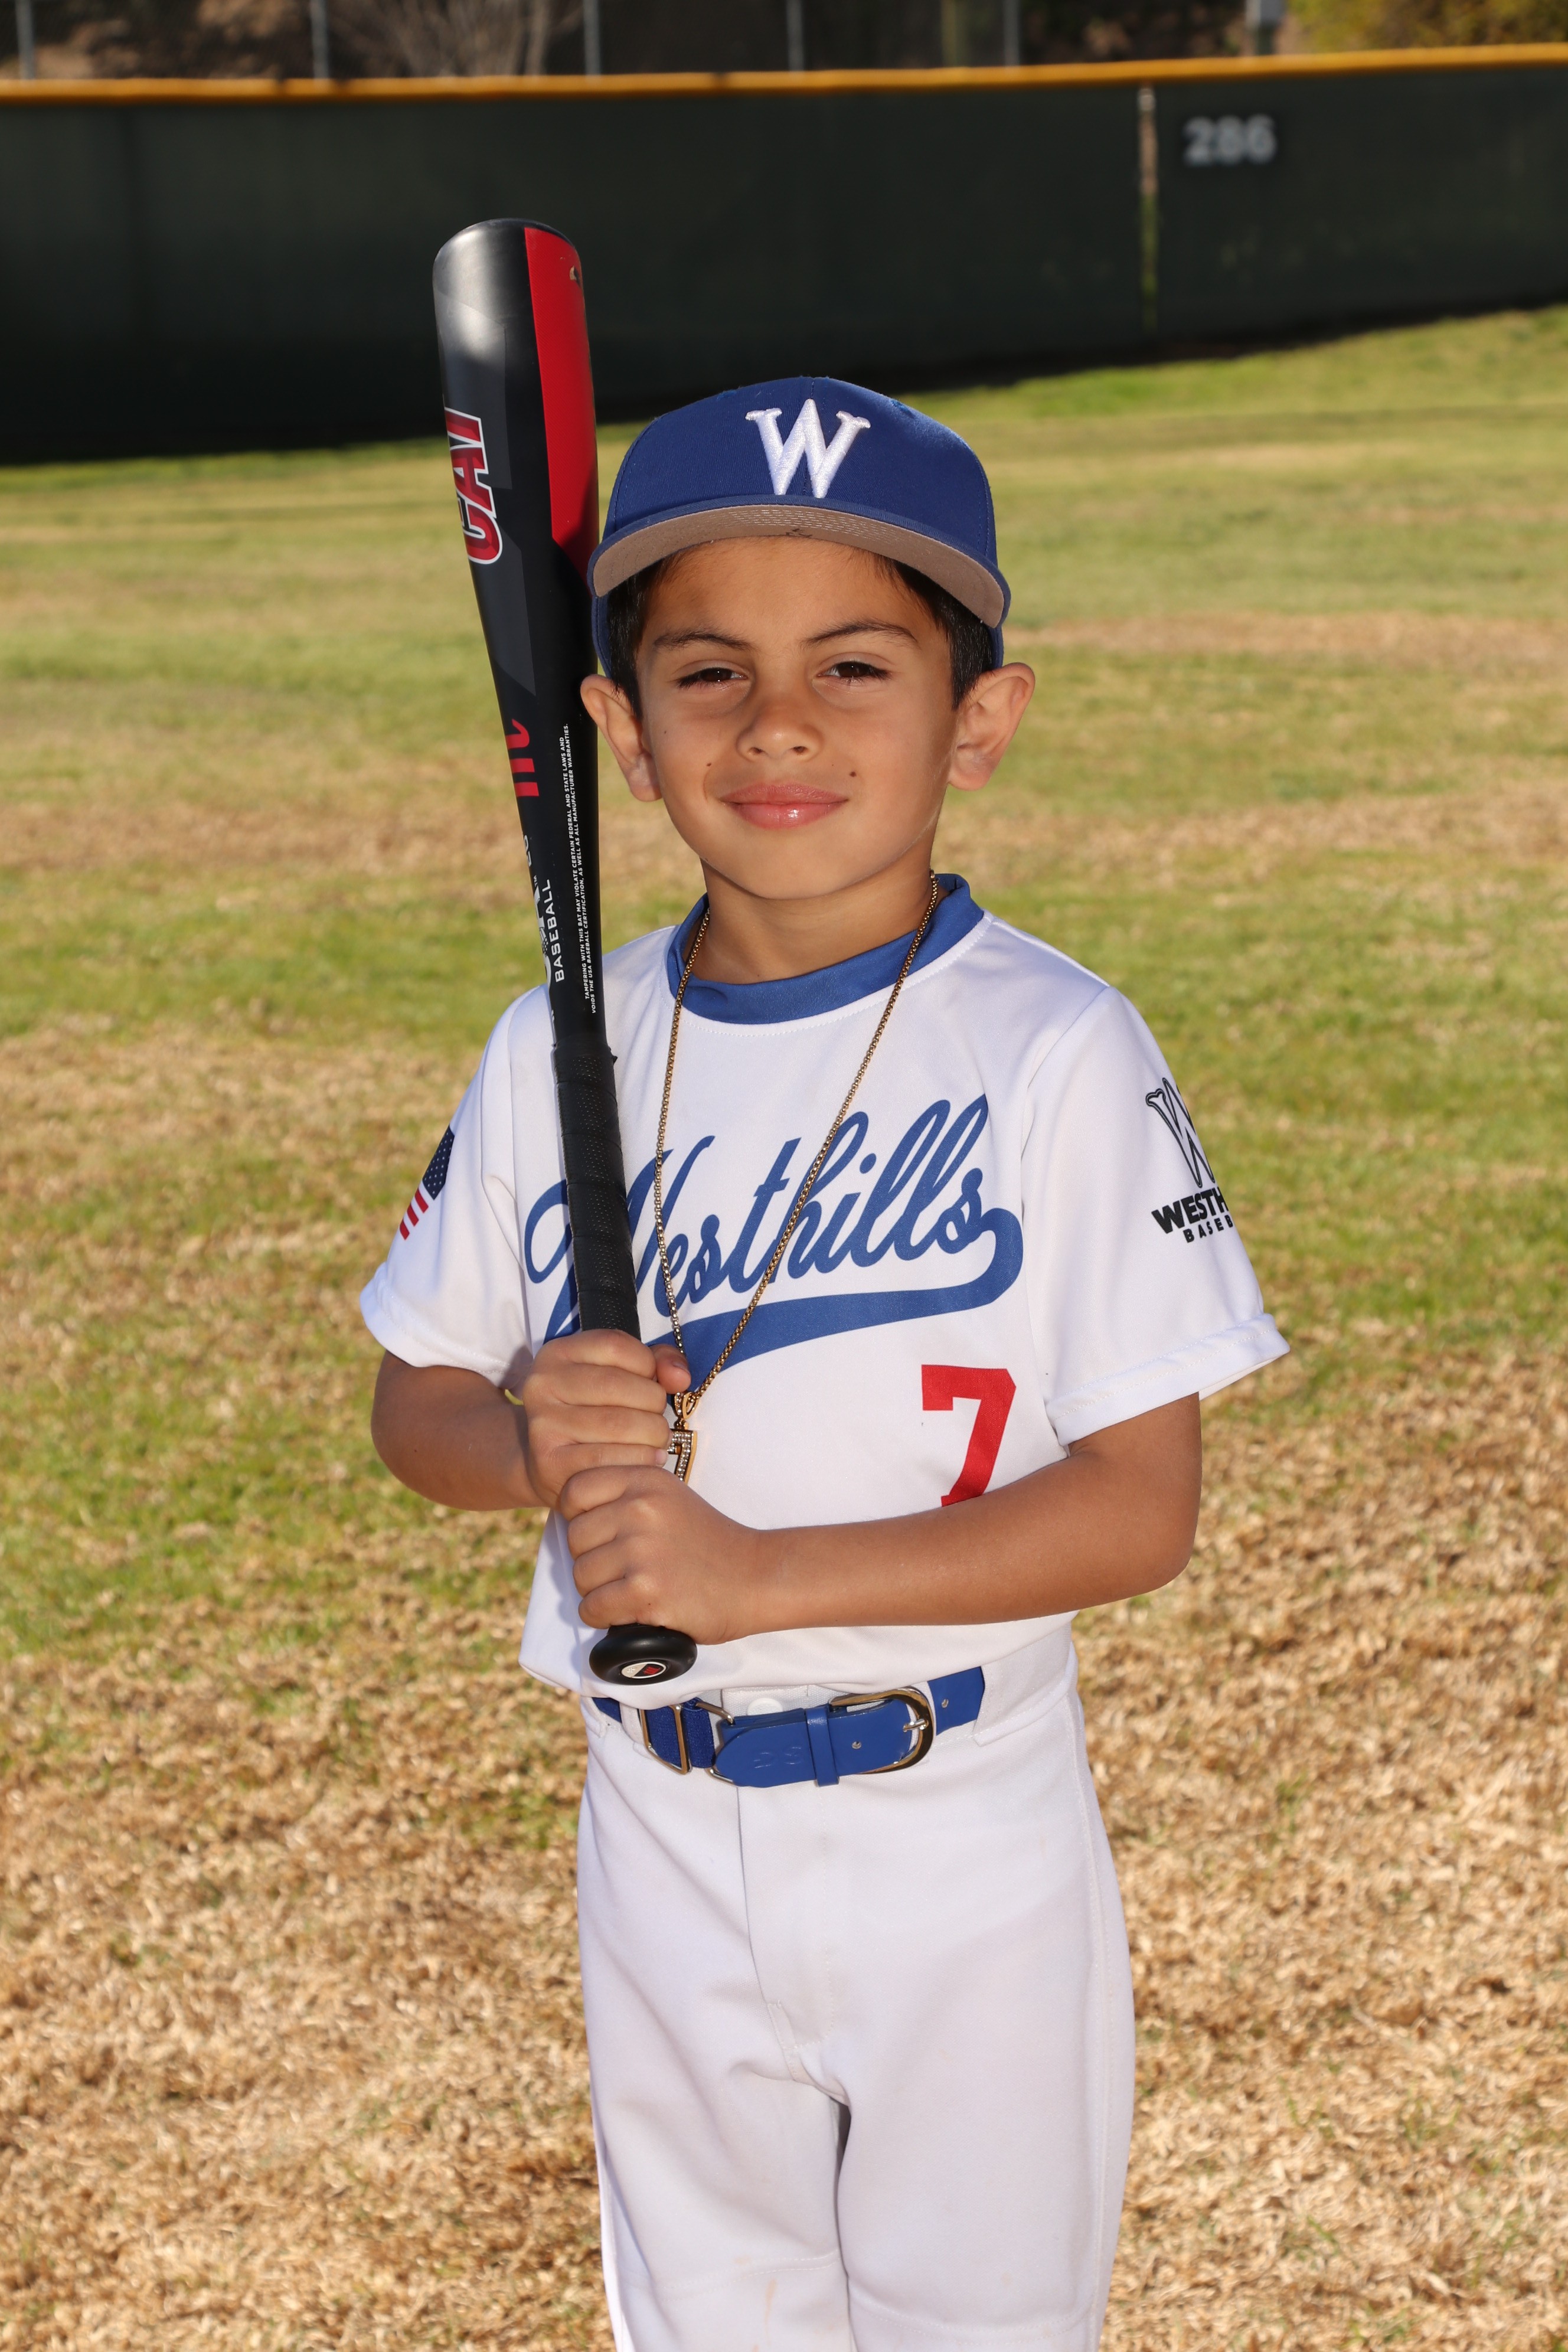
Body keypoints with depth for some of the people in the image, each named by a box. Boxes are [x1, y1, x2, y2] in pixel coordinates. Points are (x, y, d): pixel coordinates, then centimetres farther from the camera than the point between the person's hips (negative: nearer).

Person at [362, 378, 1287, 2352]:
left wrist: (755, 1575, -23)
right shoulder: (556, 1058, -1)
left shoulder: (1054, 1054, -14)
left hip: (961, 1843, -4)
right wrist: (526, 1437, -14)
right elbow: (412, 1408, 9)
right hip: (659, 1833, 4)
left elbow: (1139, 1509, -16)